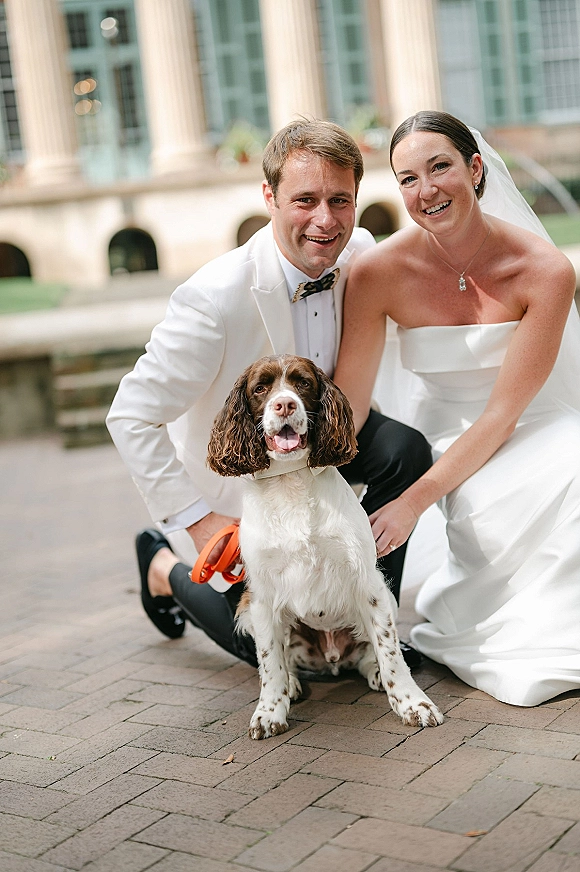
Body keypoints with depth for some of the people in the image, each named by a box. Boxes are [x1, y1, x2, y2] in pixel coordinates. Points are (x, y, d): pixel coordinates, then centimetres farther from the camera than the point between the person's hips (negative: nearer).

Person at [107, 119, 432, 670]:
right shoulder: (215, 297, -35)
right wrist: (196, 520, -27)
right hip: (236, 477, -5)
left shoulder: (360, 253, -16)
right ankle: (167, 568, 30)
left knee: (404, 450, -25)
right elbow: (131, 418, -27)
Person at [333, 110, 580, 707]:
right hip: (445, 437, 0)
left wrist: (414, 501, -22)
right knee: (502, 506, -33)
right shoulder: (380, 271, -15)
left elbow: (502, 413, -18)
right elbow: (345, 408, -13)